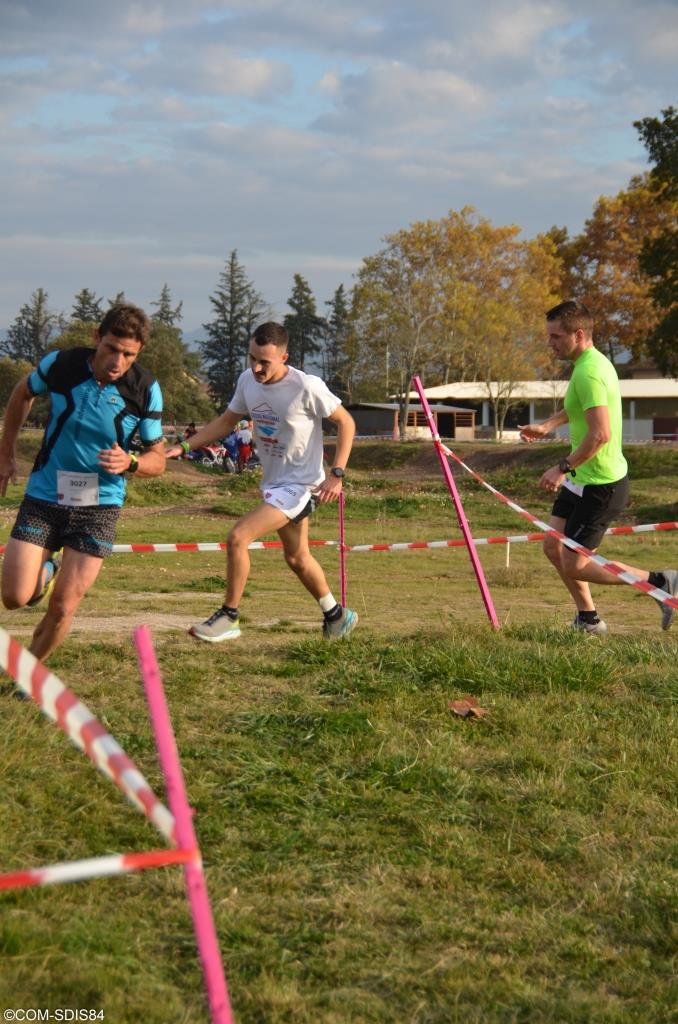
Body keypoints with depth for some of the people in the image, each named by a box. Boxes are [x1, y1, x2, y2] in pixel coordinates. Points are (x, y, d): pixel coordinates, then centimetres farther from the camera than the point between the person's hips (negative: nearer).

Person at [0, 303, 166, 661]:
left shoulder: (145, 390, -12)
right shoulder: (60, 364, -12)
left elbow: (158, 459, -2)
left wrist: (130, 463, -24)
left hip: (99, 504, -1)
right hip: (43, 497, 1)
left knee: (63, 606, -6)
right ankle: (45, 572, 28)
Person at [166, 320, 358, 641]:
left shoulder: (307, 387, -22)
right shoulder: (248, 380, -3)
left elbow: (346, 423, -11)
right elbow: (226, 421, 11)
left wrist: (336, 474, -18)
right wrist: (183, 447, 0)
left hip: (300, 485, -8)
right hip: (273, 483, 8)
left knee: (238, 537, -18)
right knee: (297, 558, 21)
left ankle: (228, 617, -4)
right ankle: (335, 615, 41)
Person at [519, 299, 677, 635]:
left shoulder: (589, 372, -23)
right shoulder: (593, 362, 9)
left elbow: (600, 434, -31)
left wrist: (563, 468, -25)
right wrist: (547, 425, 22)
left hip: (600, 485, -10)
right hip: (584, 480, 10)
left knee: (574, 565, -4)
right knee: (553, 547, 13)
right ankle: (588, 619, 24)